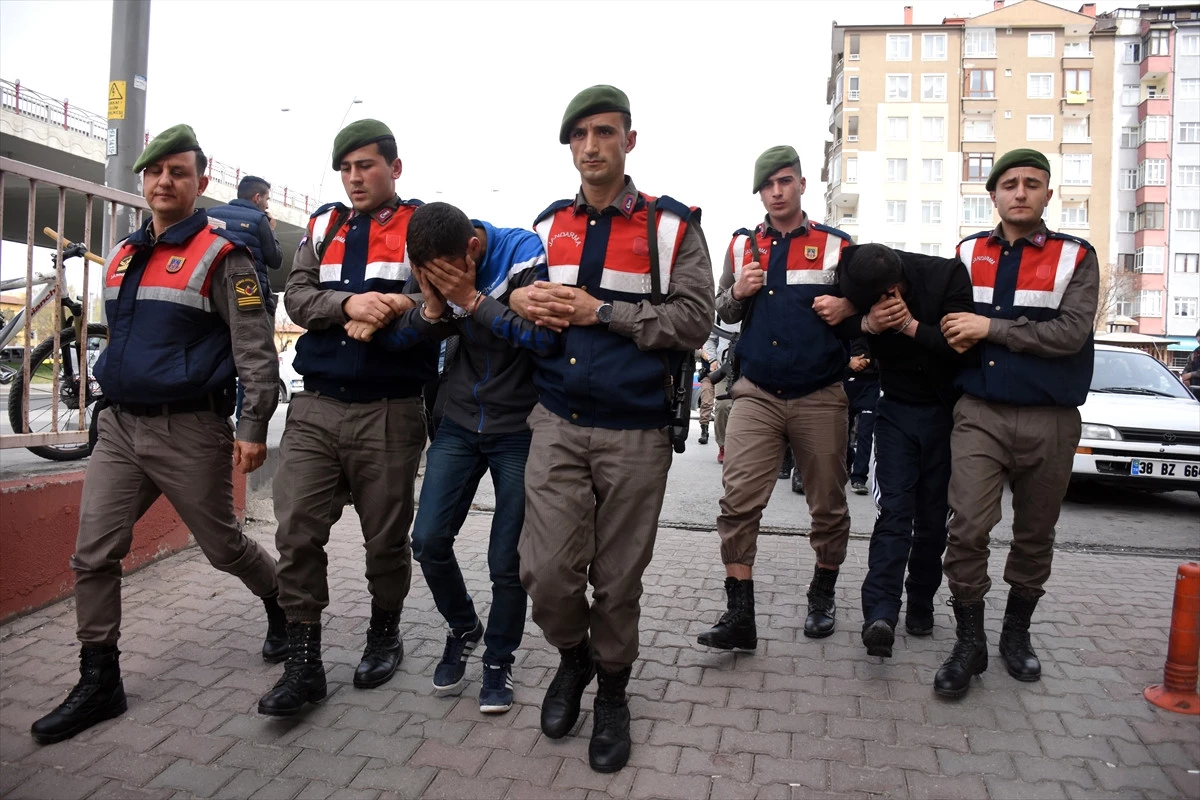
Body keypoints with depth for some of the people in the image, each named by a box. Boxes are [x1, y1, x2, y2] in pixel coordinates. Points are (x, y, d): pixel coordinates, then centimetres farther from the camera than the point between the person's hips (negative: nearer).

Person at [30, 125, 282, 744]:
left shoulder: (220, 257, -8)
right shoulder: (122, 256, 13)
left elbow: (255, 348, -12)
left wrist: (253, 427, -17)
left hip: (188, 430, -6)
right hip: (119, 426, 7)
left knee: (222, 545, 7)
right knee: (92, 555, 3)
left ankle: (282, 607, 35)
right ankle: (99, 684, 15)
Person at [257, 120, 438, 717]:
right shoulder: (323, 226, 15)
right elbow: (296, 297, 2)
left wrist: (382, 310, -21)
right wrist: (350, 303, -16)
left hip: (390, 412, -3)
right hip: (316, 406, 4)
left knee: (386, 537, 9)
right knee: (297, 533, -1)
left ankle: (384, 635, 33)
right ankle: (303, 663, 12)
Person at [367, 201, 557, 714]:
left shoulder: (523, 252, -17)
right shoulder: (429, 266, -5)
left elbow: (546, 337, -27)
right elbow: (393, 337, -2)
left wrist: (472, 300, -27)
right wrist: (432, 309, -20)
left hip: (518, 428, -4)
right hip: (459, 423, 4)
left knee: (506, 561, 0)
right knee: (429, 540, -1)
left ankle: (499, 661, 24)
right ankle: (463, 629, 28)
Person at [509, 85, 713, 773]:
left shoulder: (671, 226, 0)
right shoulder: (548, 226, 12)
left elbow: (694, 321, -10)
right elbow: (526, 303, 23)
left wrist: (599, 311, -14)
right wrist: (523, 305, -1)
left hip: (636, 434, -2)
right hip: (558, 426, 3)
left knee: (617, 579, 7)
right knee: (548, 573, -3)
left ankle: (613, 690, 34)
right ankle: (574, 656, 31)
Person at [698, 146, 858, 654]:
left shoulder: (836, 246, 4)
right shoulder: (742, 246, 9)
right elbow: (722, 312, 14)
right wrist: (738, 293, -7)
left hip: (819, 398, -1)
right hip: (757, 395, 1)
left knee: (827, 503, 10)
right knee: (738, 502, -9)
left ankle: (822, 597, 32)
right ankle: (740, 617, -1)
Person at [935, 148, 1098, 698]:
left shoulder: (1076, 258, 2)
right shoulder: (968, 253, 9)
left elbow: (1072, 333, -12)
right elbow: (948, 321, 18)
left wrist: (991, 328, -16)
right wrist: (952, 335, -6)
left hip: (1049, 420, 0)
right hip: (981, 415, 0)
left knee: (1035, 535, 12)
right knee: (967, 528, -11)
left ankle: (1017, 633, 32)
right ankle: (969, 643, 5)